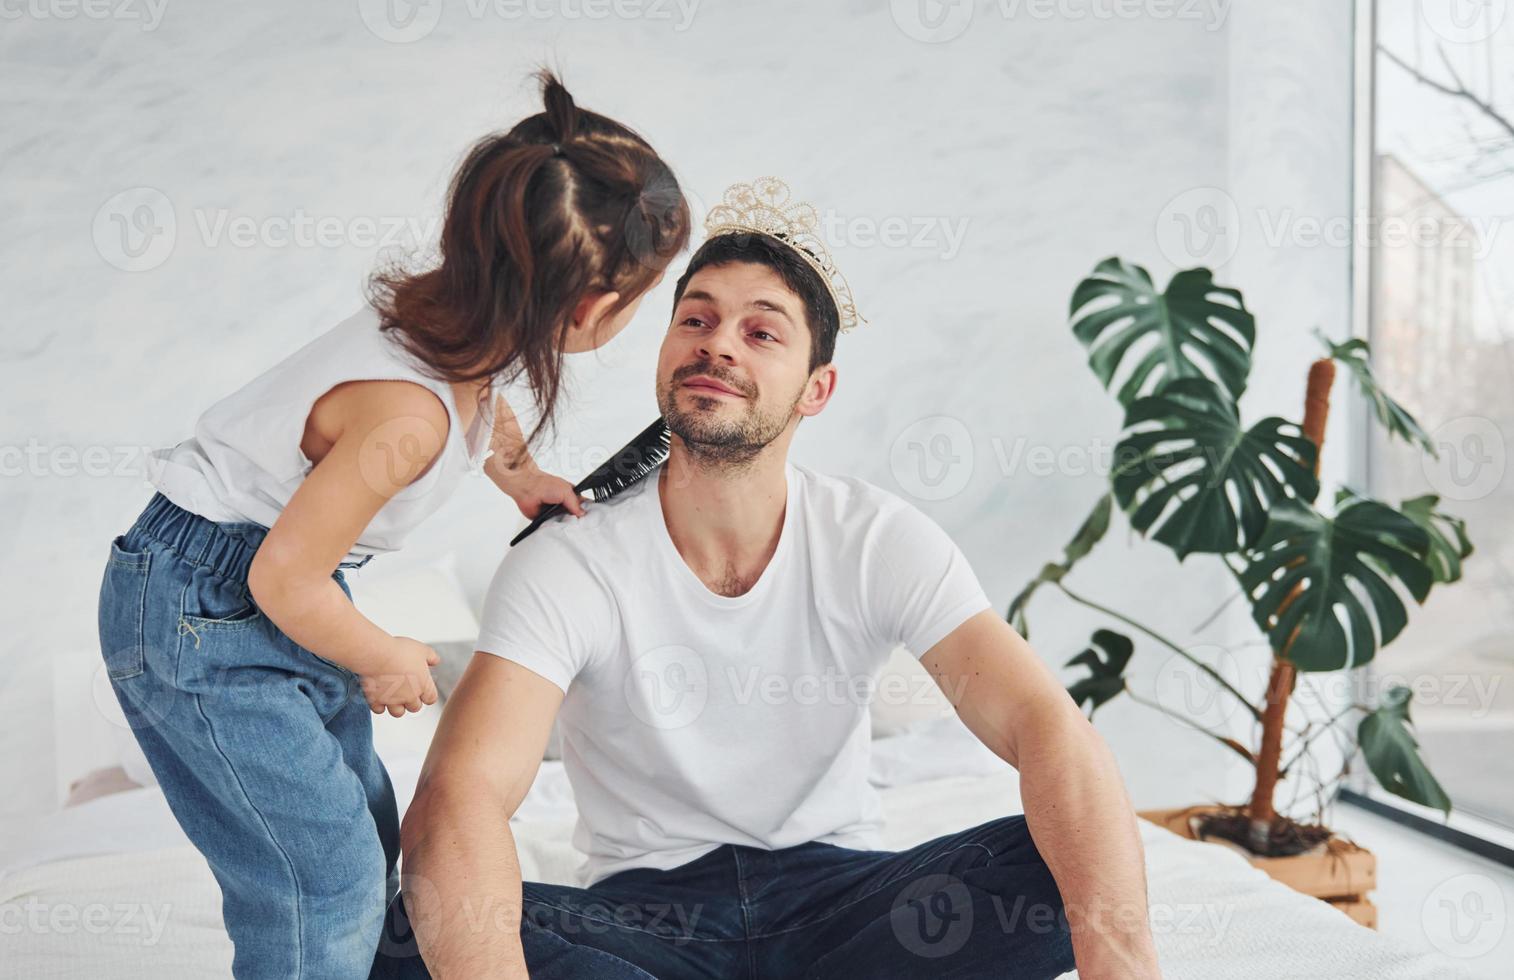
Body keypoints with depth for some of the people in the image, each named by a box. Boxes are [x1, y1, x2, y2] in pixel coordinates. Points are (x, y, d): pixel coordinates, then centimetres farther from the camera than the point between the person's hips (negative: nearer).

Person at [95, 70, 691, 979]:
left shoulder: (475, 324, -12)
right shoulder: (406, 416, -36)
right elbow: (285, 581, -25)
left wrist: (522, 475, 6)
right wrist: (385, 662, -10)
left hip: (278, 587, 9)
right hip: (199, 616, -9)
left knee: (368, 833, 17)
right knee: (327, 878, -5)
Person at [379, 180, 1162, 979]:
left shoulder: (879, 543, -9)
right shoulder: (566, 568, -14)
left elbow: (1049, 728, -21)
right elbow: (455, 802, -28)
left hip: (835, 898, 1)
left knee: (1068, 869, -24)